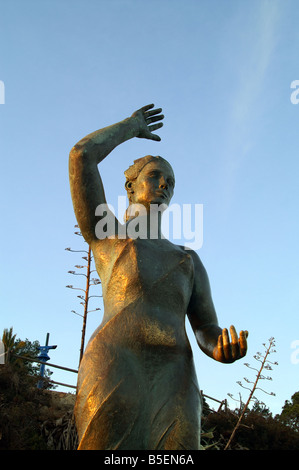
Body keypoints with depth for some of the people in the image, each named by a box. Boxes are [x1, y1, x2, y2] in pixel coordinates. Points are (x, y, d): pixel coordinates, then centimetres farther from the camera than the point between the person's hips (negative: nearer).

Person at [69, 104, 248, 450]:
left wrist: (224, 350, -6)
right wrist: (132, 126, 27)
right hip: (112, 367, -3)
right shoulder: (103, 232, 23)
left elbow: (207, 331, 20)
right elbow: (81, 155, 10)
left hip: (174, 380, 3)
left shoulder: (189, 259, 31)